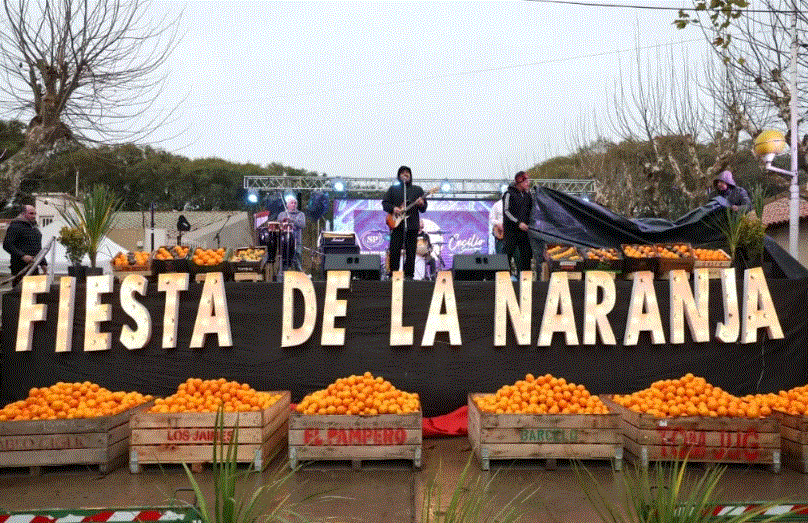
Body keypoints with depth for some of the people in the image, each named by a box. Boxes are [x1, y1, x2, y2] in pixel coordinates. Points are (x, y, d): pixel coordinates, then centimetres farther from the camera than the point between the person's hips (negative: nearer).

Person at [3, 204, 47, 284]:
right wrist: (22, 256, -24)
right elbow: (7, 245, -16)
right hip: (20, 267, -8)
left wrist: (43, 263, 21)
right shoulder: (15, 226, -6)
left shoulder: (35, 228, 21)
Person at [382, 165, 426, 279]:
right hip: (397, 224, -1)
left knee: (410, 252, 0)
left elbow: (424, 209, 12)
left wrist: (421, 204, -11)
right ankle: (393, 273, 4)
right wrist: (393, 208, -9)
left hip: (412, 225, 1)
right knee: (394, 251, -4)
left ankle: (409, 275, 6)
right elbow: (384, 203, 10)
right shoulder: (393, 189, 14)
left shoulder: (418, 190, 15)